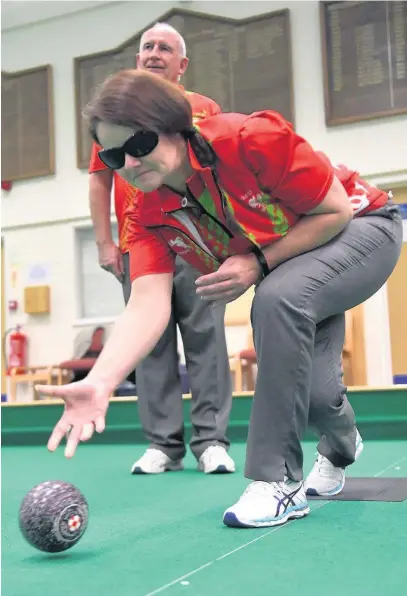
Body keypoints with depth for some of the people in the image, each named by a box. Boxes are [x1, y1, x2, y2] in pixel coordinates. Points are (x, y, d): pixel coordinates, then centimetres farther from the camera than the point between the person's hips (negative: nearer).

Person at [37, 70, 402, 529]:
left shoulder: (253, 139, -32)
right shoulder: (150, 217, -16)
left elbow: (336, 211, -23)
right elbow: (147, 305, -28)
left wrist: (259, 263, -30)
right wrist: (99, 383, -43)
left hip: (362, 227, -5)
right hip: (286, 276, 5)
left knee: (278, 299, -35)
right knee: (305, 388, -8)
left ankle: (279, 480, -23)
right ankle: (340, 448, 36)